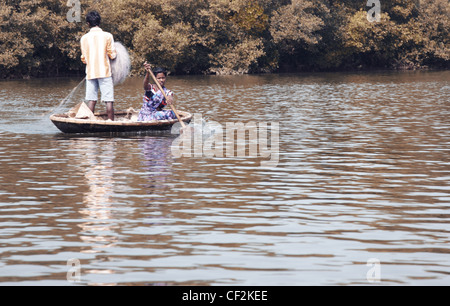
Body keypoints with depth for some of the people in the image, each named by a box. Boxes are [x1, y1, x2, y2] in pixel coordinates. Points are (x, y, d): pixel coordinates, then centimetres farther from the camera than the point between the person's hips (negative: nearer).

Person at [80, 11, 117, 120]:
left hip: (90, 73, 3)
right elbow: (112, 55, -4)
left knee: (91, 100, 7)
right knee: (109, 100, -1)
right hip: (104, 72, -3)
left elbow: (84, 58, 8)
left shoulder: (84, 38, 2)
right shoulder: (107, 36, -7)